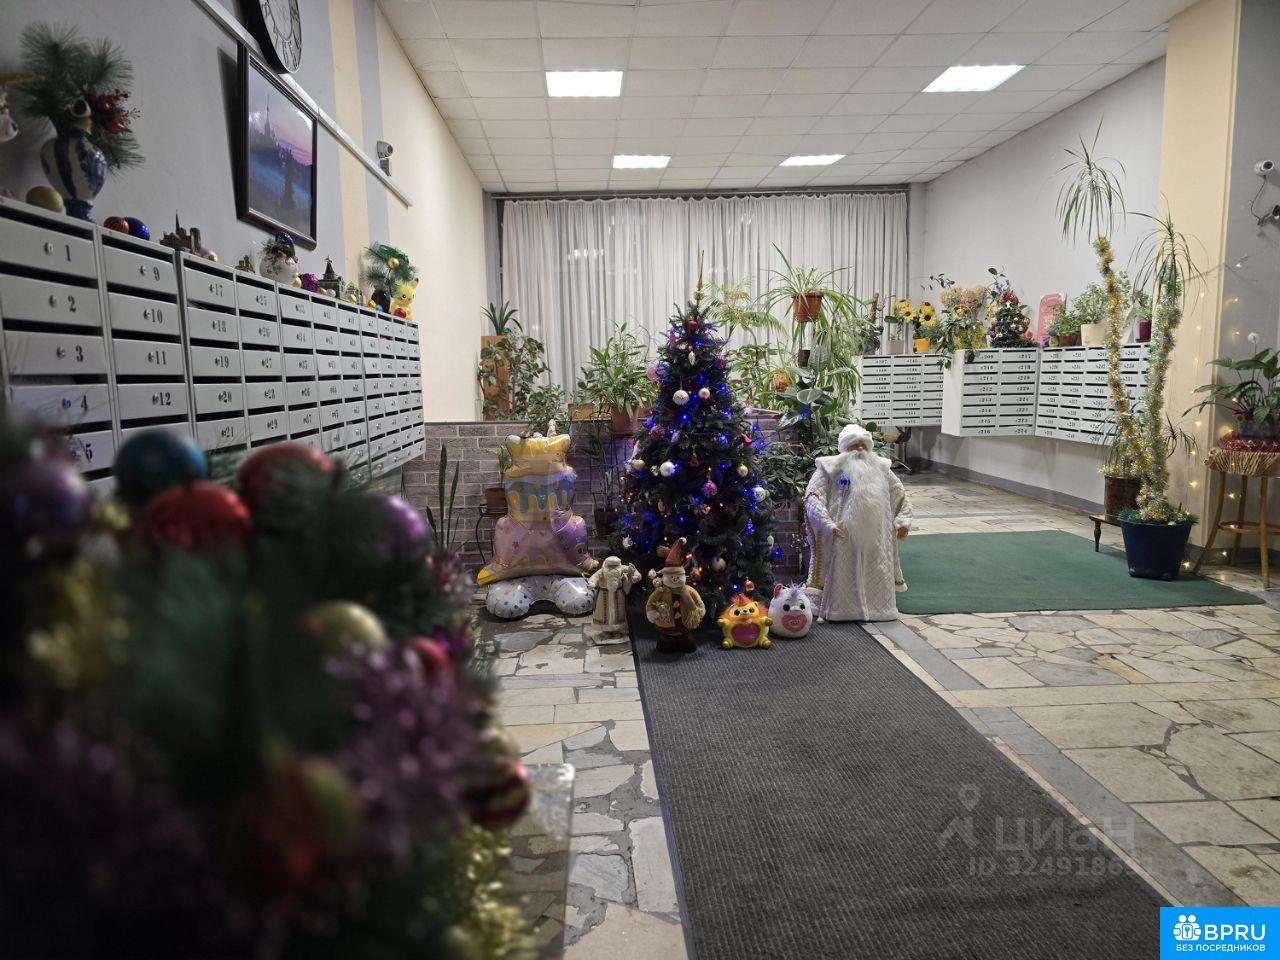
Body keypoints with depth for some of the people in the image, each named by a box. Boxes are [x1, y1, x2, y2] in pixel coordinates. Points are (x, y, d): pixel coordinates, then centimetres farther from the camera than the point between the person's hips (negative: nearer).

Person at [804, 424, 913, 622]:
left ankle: (877, 608, 26)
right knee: (843, 576, -1)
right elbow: (812, 496, -11)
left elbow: (900, 495, 22)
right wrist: (827, 524, -21)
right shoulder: (831, 468, -3)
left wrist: (903, 521, 9)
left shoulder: (880, 467, 13)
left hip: (875, 539, 5)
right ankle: (840, 609, 11)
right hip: (843, 537, -4)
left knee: (876, 575, 11)